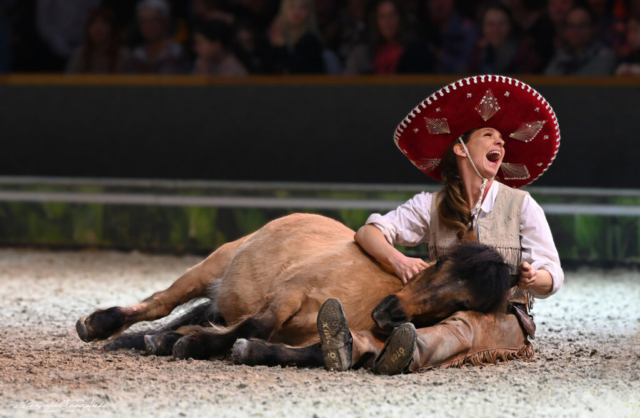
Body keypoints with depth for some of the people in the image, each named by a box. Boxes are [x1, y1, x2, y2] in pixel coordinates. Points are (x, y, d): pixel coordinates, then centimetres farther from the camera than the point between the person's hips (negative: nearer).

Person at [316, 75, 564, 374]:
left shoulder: (521, 205, 7)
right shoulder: (432, 206, 11)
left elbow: (552, 276, 3)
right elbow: (369, 232, 3)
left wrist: (534, 279, -24)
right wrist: (397, 260, -21)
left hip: (503, 319, -3)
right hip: (442, 313, 3)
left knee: (466, 325, -40)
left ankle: (409, 355, -73)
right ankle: (356, 346, -67)